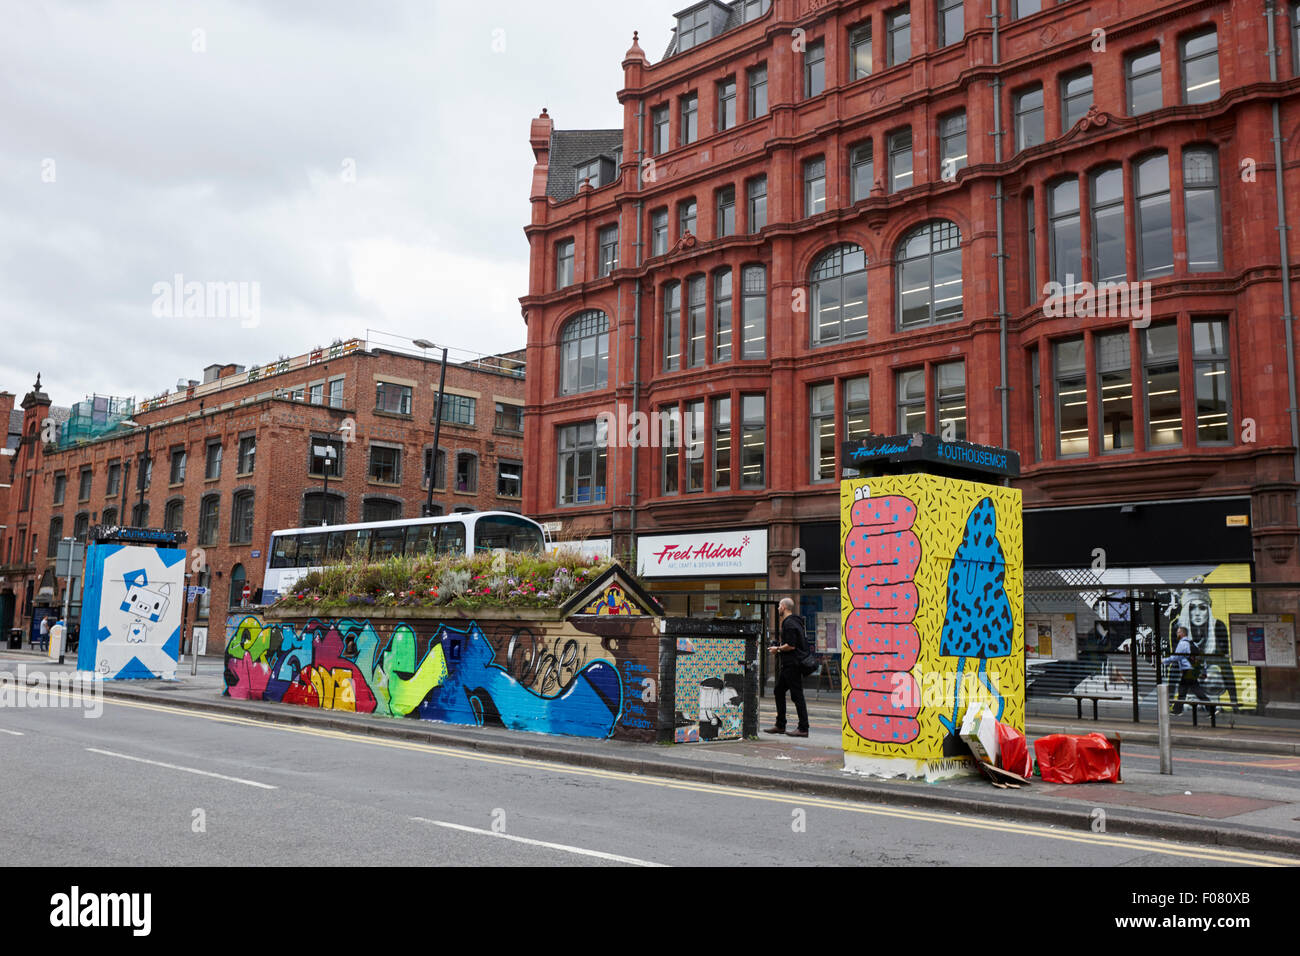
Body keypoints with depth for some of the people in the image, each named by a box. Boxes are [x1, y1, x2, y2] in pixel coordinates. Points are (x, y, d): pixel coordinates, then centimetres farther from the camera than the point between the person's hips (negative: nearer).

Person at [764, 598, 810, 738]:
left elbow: (791, 646, -23)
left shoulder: (789, 623, -16)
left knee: (797, 695, -7)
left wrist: (778, 649, -8)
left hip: (793, 664, -11)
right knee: (778, 691, 15)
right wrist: (778, 647, 16)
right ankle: (780, 726, 20)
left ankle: (803, 729, -4)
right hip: (788, 664, 11)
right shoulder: (794, 621, 17)